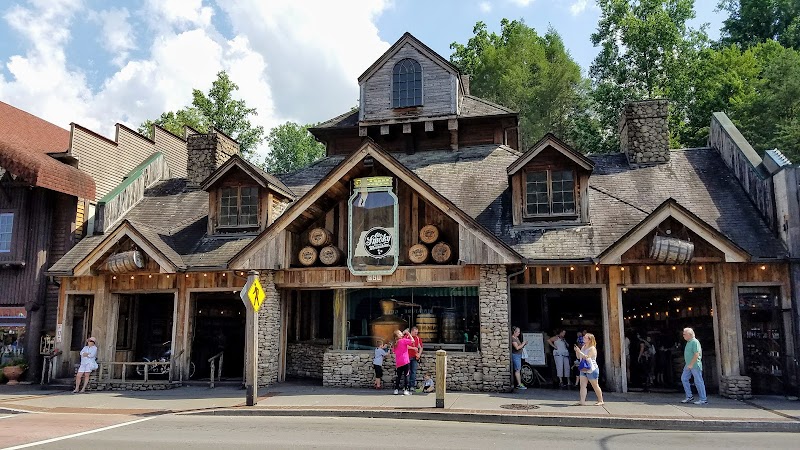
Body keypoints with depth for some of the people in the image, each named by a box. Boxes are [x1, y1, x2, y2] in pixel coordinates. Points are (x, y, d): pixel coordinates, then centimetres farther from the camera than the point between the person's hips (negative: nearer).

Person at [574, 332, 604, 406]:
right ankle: (582, 401, -9)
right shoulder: (583, 347, 11)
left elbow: (587, 357, -25)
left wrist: (579, 351, -26)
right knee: (582, 385, -4)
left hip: (591, 370, -8)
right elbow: (579, 357, 15)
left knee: (595, 386, 4)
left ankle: (600, 401, 18)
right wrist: (577, 351, -2)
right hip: (583, 370, 8)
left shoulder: (592, 348, -14)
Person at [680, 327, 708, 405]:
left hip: (695, 366, -10)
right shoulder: (688, 342, 15)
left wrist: (691, 364, -21)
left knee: (698, 382, -3)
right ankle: (689, 396, 13)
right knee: (684, 378, 7)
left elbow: (696, 354, -21)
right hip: (688, 365, 10)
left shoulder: (695, 342, -15)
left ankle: (703, 399, 6)